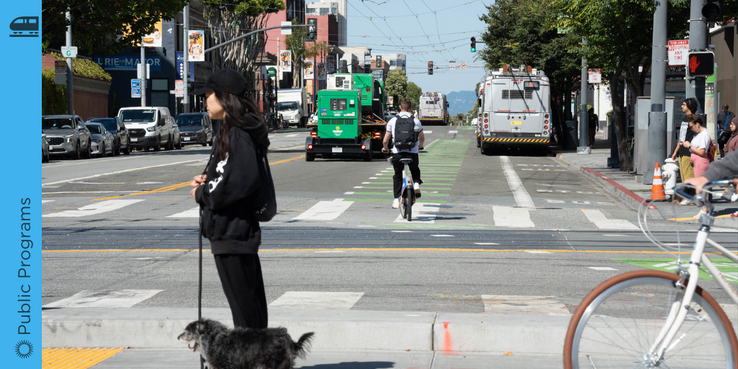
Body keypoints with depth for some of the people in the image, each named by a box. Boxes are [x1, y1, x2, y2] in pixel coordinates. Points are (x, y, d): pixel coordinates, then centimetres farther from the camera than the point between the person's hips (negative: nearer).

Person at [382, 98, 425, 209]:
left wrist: (385, 148, 25)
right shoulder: (416, 120, 5)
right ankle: (416, 183, 3)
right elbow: (422, 138, 19)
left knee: (397, 176, 18)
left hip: (397, 153, 0)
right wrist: (420, 146, 41)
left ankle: (396, 200, 10)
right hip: (412, 153, 0)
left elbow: (385, 140, 3)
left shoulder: (393, 121, 3)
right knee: (415, 169, 30)